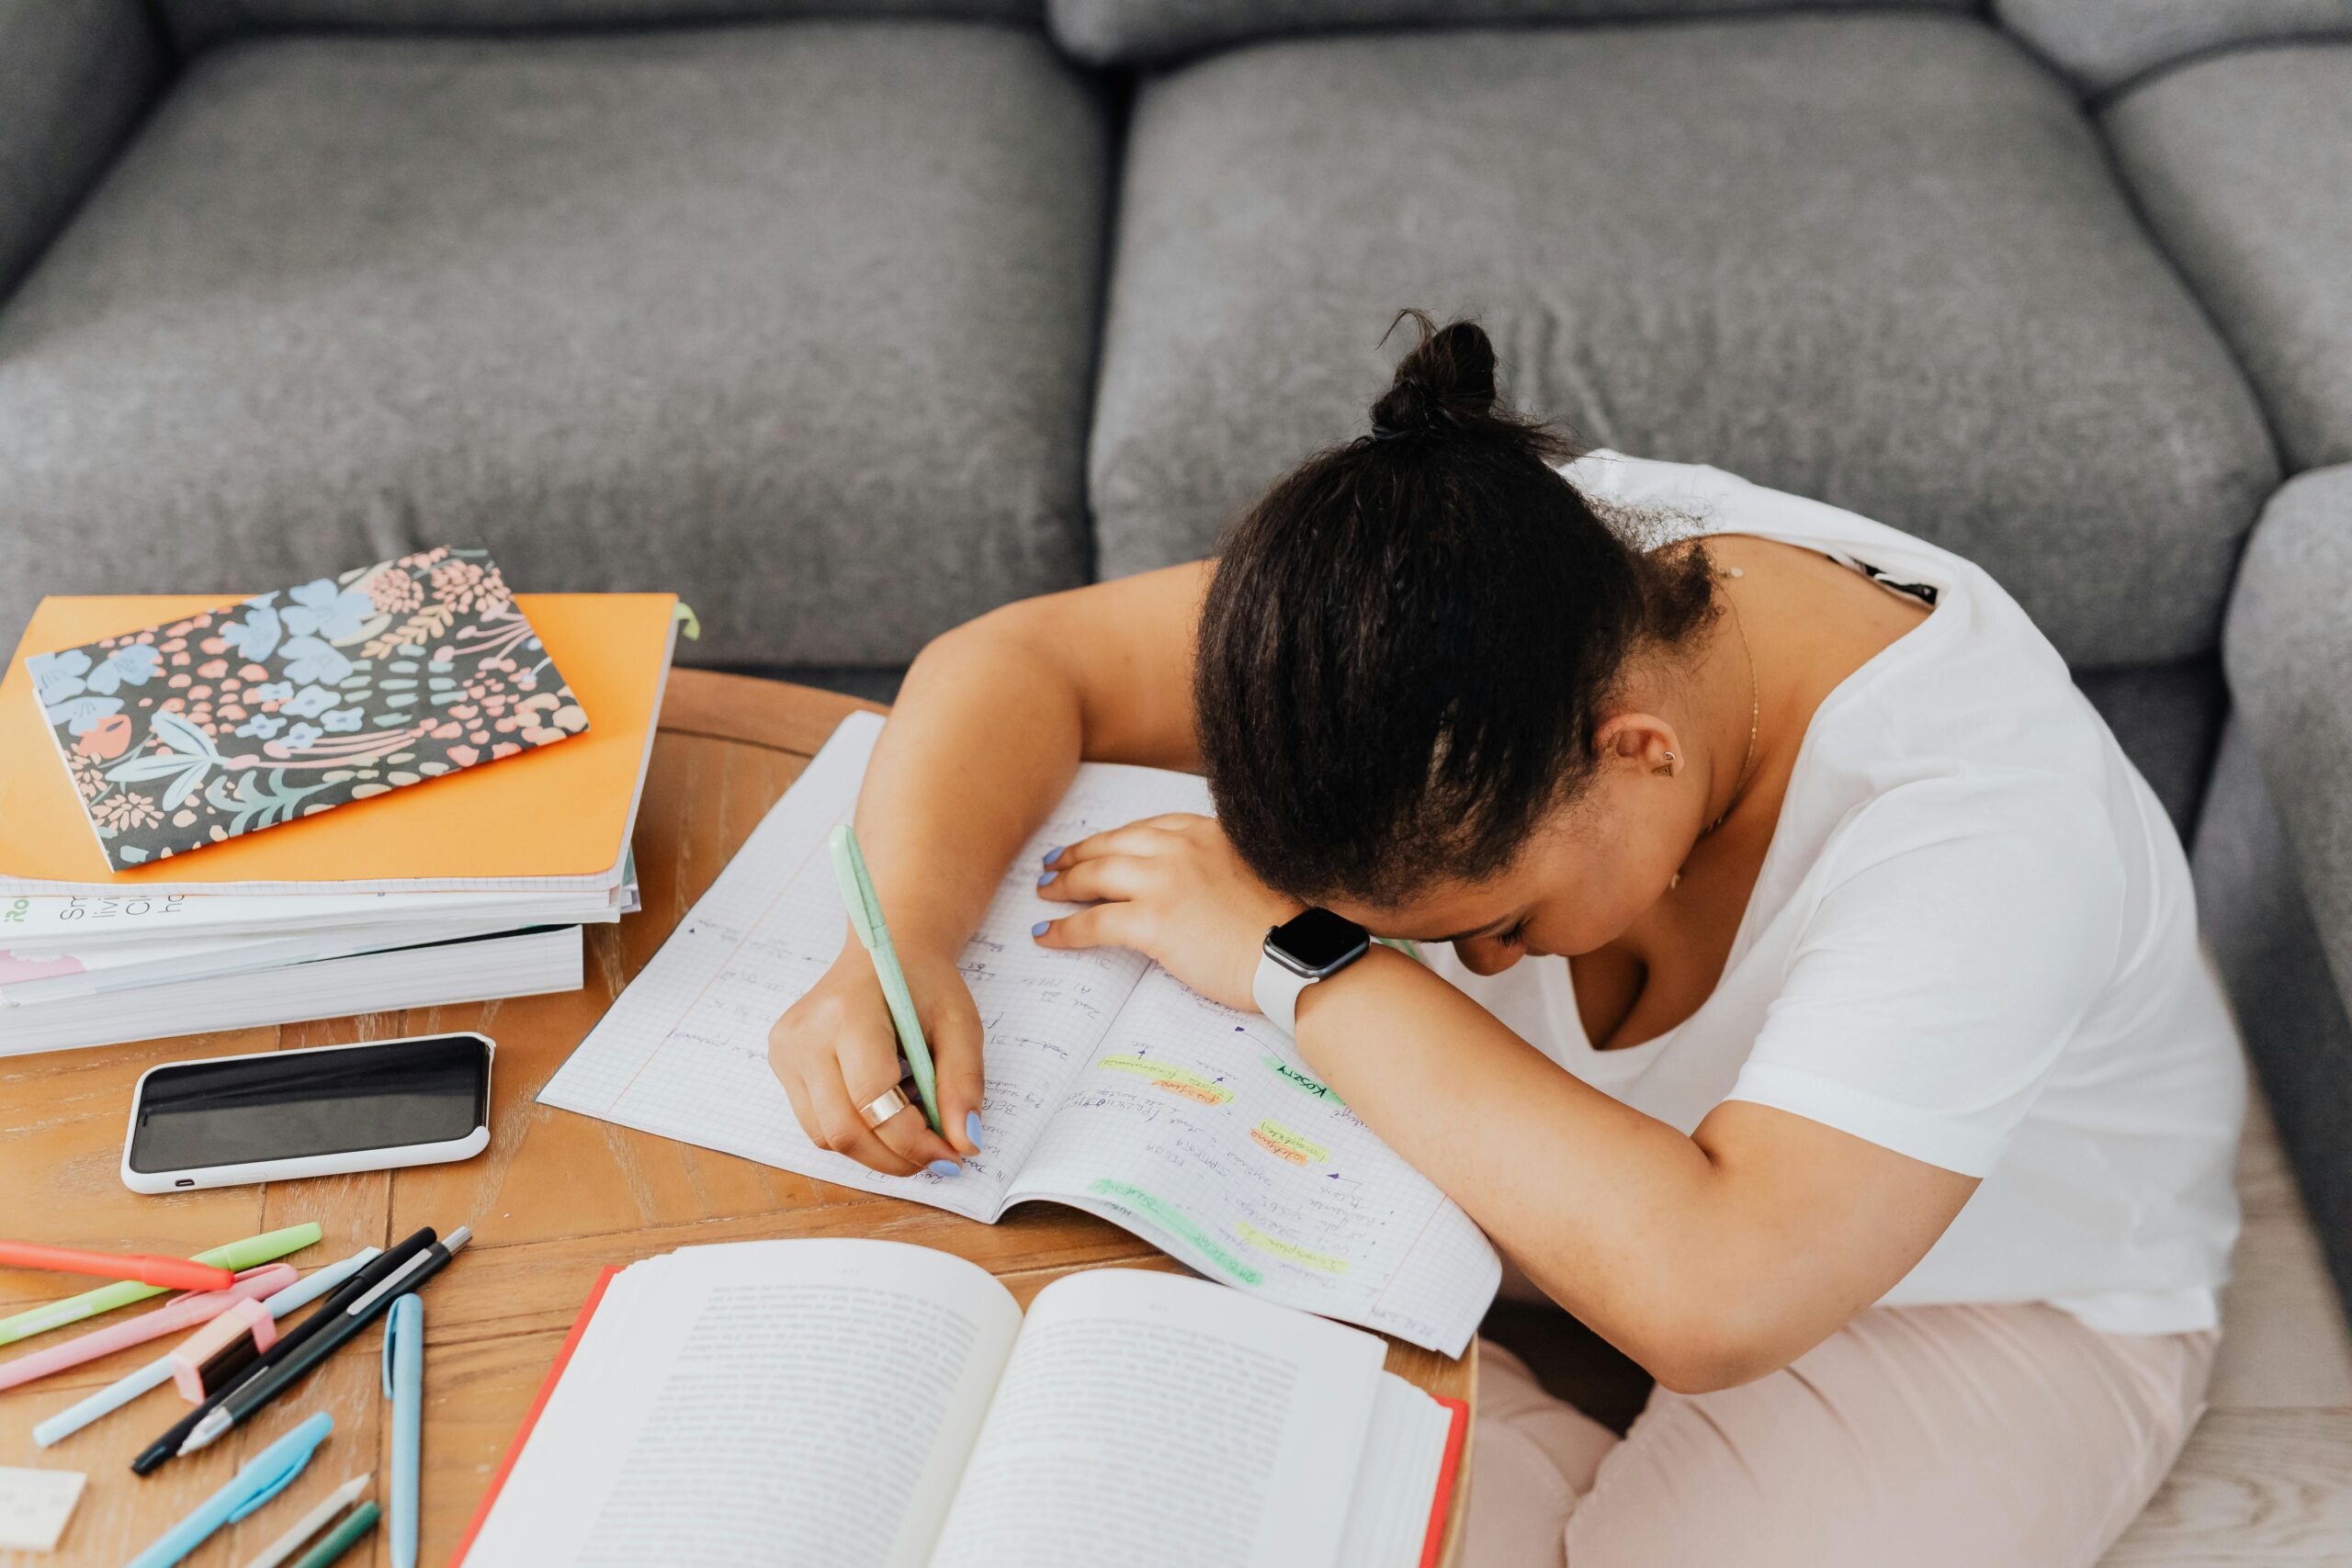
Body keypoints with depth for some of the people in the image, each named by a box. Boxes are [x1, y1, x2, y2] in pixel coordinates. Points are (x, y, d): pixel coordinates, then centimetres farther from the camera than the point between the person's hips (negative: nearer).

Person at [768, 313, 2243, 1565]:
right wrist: (904, 938, -39)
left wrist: (1304, 964, -43)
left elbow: (1710, 1293, -48)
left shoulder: (1980, 828, -39)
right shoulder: (1517, 572, -24)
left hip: (1989, 1294, -4)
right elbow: (1018, 661, -19)